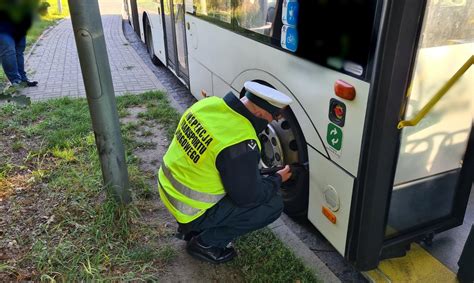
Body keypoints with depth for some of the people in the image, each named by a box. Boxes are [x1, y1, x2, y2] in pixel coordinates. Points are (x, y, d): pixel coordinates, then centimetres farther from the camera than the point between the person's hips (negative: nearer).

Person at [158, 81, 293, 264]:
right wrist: (278, 179, 1)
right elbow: (247, 197, -16)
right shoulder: (241, 144, -29)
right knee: (273, 205, -2)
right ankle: (206, 243, 5)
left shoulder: (210, 103, -7)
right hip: (191, 209, -8)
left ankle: (191, 227, 21)